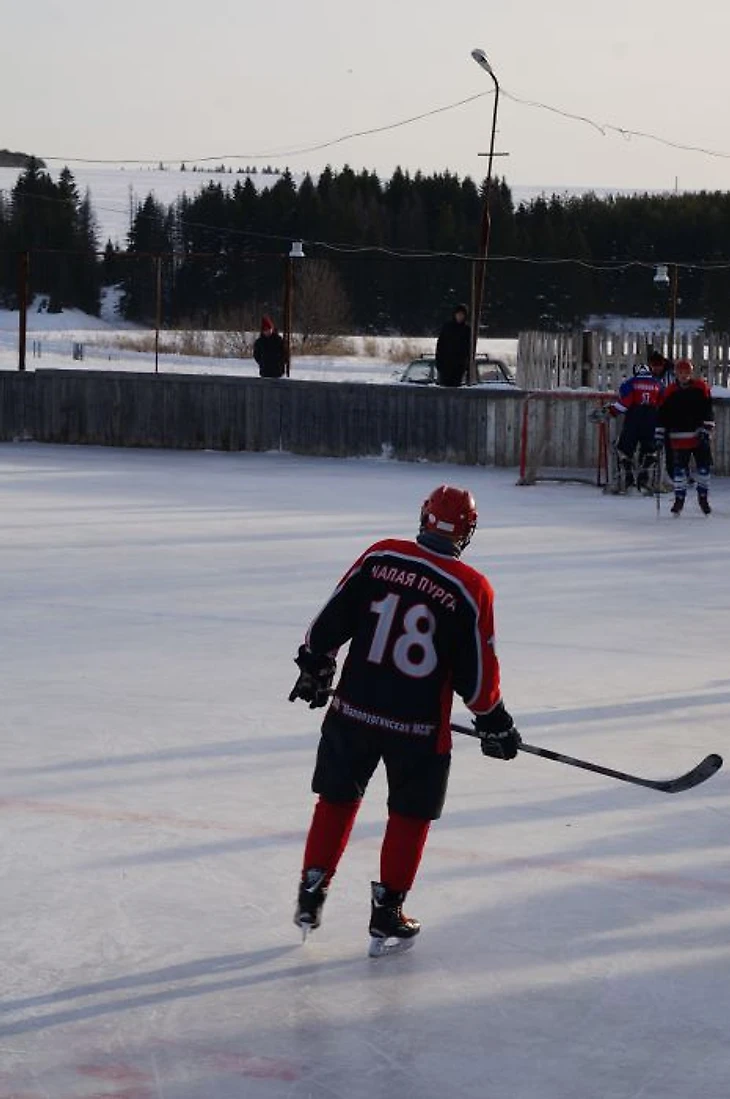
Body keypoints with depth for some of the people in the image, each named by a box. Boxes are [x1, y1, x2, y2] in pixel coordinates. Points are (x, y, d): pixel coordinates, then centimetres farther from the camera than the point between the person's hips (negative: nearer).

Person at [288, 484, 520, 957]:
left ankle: (311, 899, 27)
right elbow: (477, 672, -6)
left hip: (354, 709, 3)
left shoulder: (380, 557, -4)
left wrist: (314, 668, 18)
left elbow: (331, 621, 2)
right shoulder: (472, 589, -10)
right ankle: (387, 918, 17)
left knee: (338, 799, 20)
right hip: (420, 726, -2)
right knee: (410, 815, 15)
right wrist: (496, 723, 10)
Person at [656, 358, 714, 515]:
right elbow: (663, 414, 4)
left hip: (699, 436, 0)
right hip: (679, 438, 0)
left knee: (704, 466, 2)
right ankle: (679, 499, 10)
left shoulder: (701, 388, -1)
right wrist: (660, 434, 0)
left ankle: (703, 496, 18)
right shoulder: (671, 392, 2)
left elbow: (708, 411, -3)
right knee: (679, 468, -2)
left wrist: (706, 430, -10)